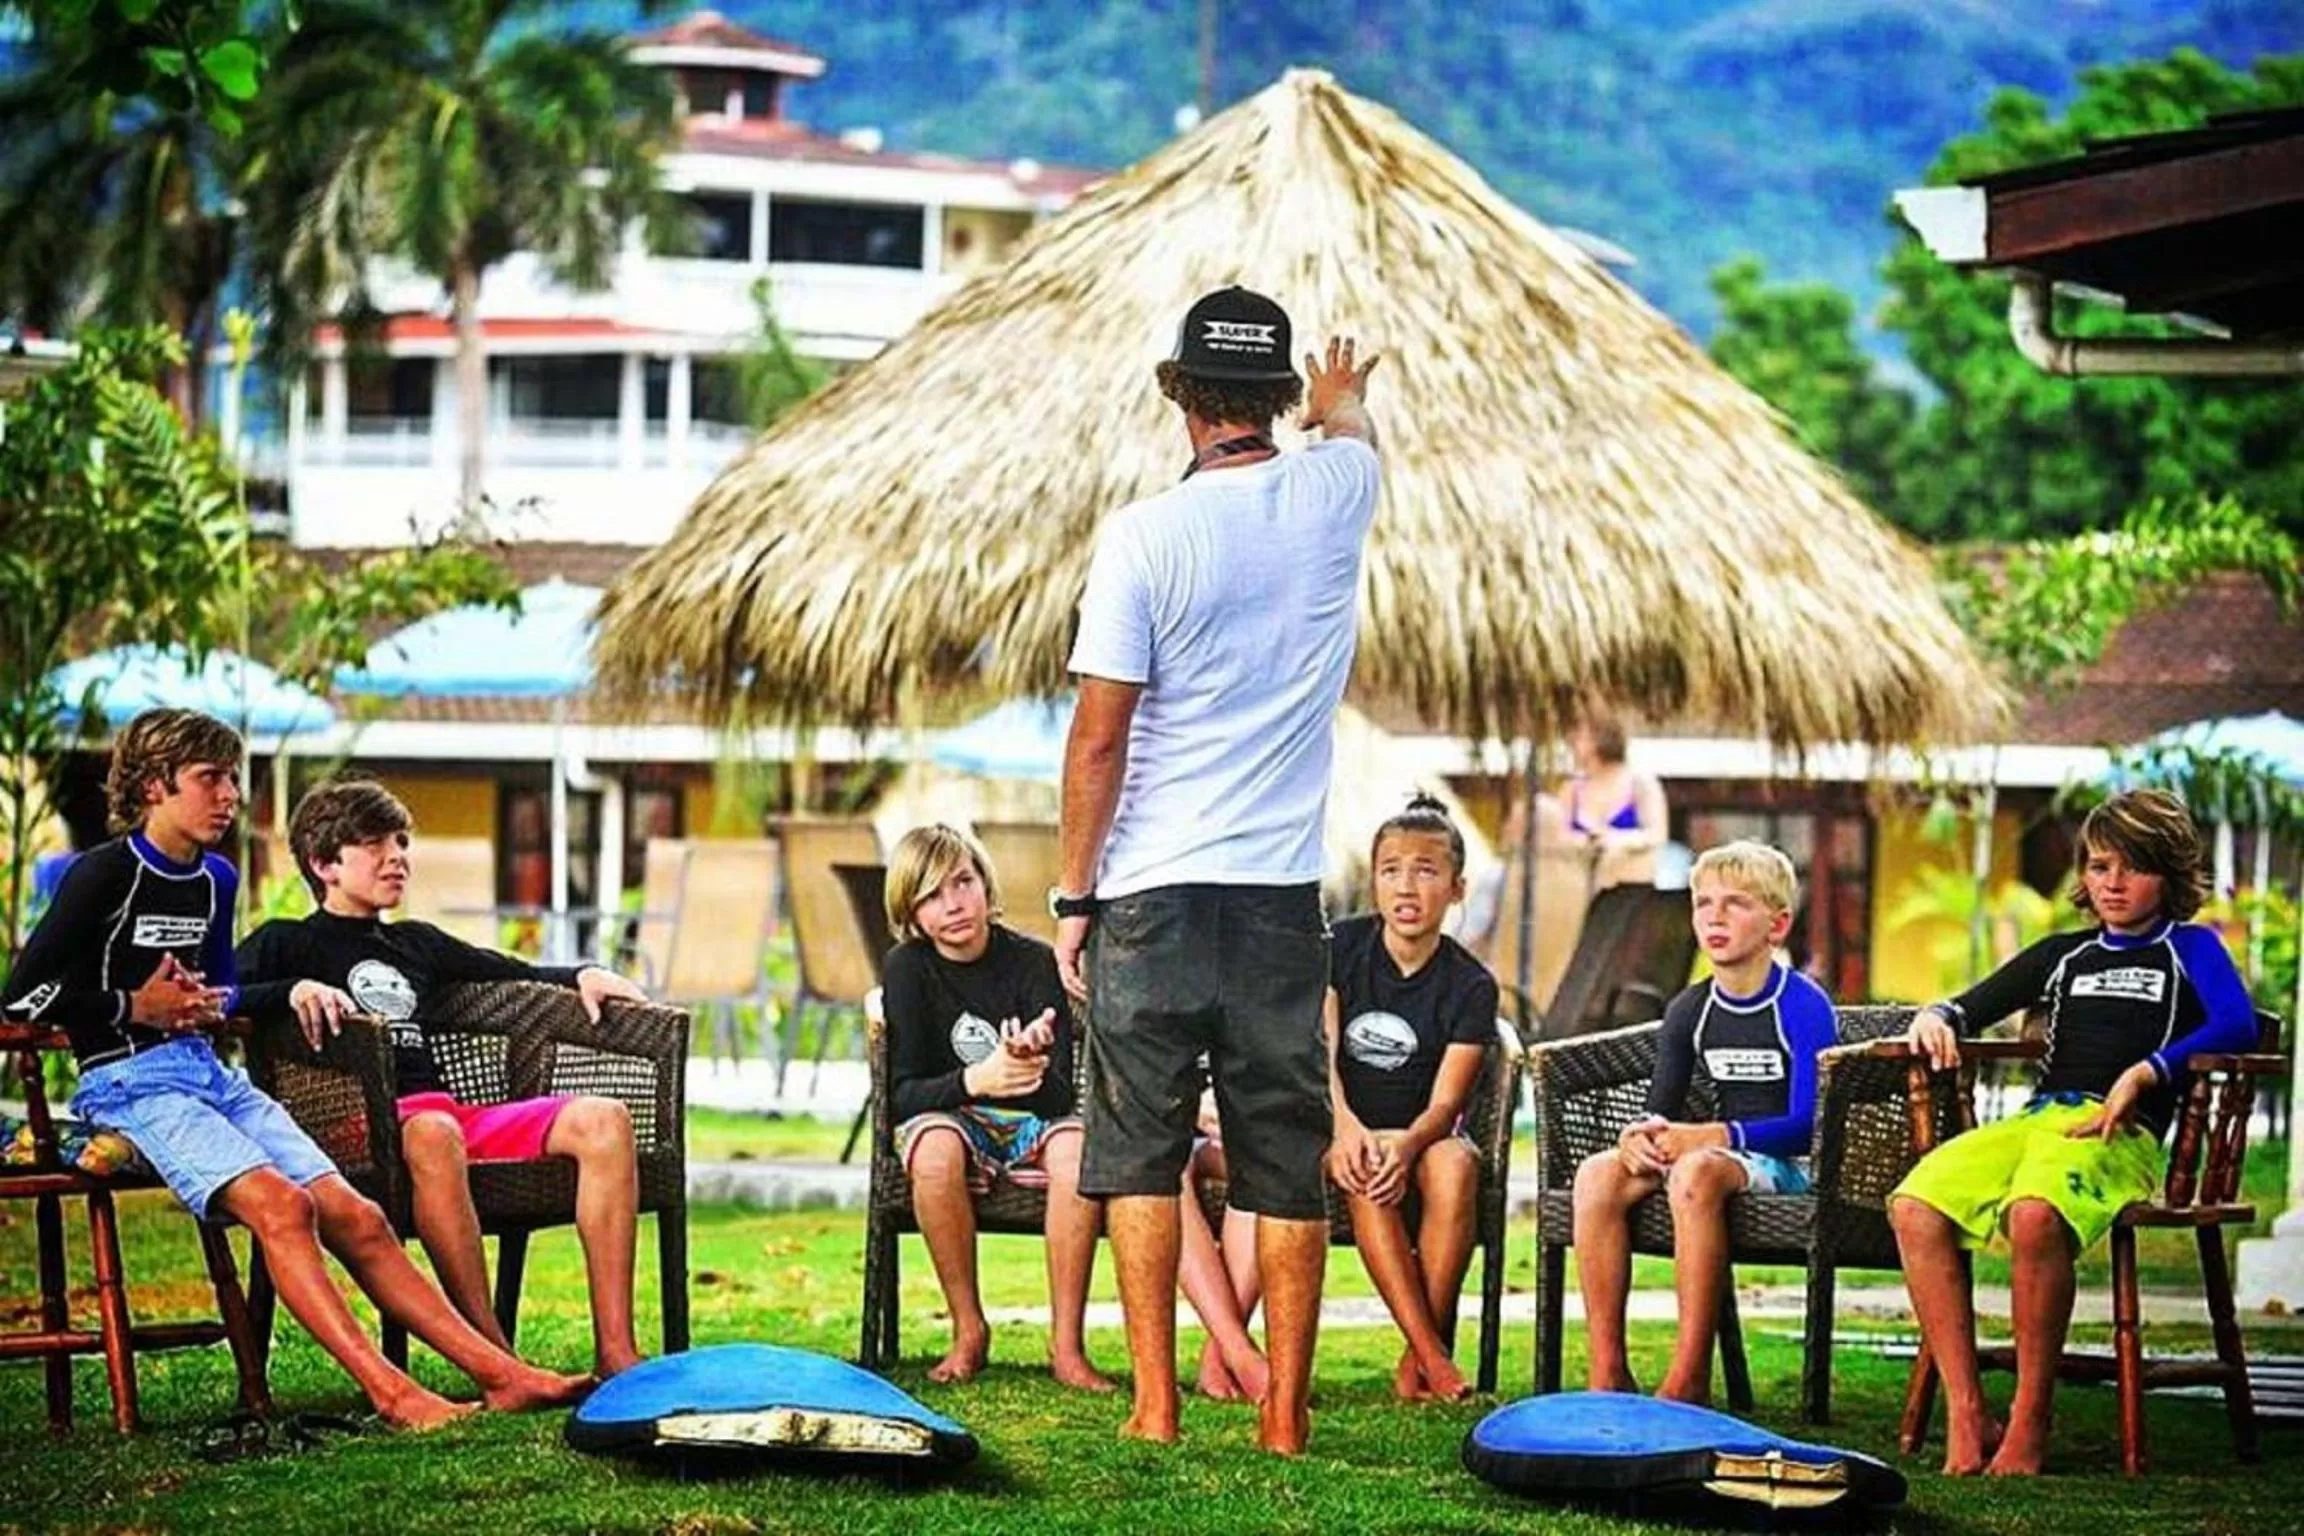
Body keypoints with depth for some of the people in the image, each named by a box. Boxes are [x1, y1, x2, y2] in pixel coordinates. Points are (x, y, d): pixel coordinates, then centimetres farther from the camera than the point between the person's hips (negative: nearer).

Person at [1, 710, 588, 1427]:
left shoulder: (215, 880, 18)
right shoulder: (103, 875, -5)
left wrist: (293, 990, 13)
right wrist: (133, 1007, -5)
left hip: (210, 1072, 8)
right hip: (132, 1084, -8)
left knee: (355, 1217, -7)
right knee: (279, 1201, -29)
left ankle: (499, 1373, -13)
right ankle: (388, 1390, -34)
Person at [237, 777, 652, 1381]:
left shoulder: (418, 944, 33)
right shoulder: (288, 943, 14)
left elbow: (520, 974, 41)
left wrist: (582, 975, 22)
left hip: (457, 1111, 7)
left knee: (603, 1119, -17)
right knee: (432, 1133, -42)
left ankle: (615, 1351, -26)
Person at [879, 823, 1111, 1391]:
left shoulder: (1033, 962, -10)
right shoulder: (908, 968, -7)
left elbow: (1061, 1094, -15)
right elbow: (902, 1093, -14)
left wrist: (1029, 1070, -39)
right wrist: (973, 1081, -33)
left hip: (1032, 1120, 0)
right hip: (951, 1117, 0)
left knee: (1076, 1147, -35)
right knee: (935, 1148, -36)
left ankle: (1066, 1344, -26)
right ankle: (969, 1332, -21)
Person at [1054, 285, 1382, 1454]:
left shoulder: (1145, 535, -8)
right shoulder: (1332, 499, 2)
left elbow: (1099, 738, -8)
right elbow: (1352, 429, 30)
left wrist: (1072, 895, 2)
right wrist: (1339, 398, 54)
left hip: (1154, 893, -2)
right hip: (1283, 894, 3)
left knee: (1140, 1151, 5)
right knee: (1286, 1162, 6)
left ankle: (1154, 1403, 2)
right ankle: (1285, 1414, 6)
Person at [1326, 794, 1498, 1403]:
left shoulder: (1470, 985, -3)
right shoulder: (1341, 947, -1)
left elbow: (1444, 1102, -11)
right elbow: (1319, 1056, -8)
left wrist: (1407, 1142, -34)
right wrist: (1345, 1127, -29)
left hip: (1424, 1133, 0)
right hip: (1341, 1127, 0)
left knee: (1455, 1165, -34)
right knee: (1367, 1178, -35)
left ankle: (1419, 1359, -27)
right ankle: (1430, 1353, -36)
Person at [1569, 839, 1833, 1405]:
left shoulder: (1804, 1005, -8)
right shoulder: (1689, 1010, 11)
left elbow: (1806, 1124, -16)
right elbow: (1661, 1109, 12)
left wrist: (1713, 1136, -25)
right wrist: (1640, 1135, -13)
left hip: (1779, 1166, -6)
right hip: (1712, 1150, 7)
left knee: (1696, 1172, -39)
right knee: (1597, 1173, -20)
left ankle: (1689, 1377, -36)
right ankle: (1608, 1373, -23)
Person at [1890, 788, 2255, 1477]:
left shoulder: (2190, 949, 13)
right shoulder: (2065, 954, 29)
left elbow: (2237, 1026, -6)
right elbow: (1970, 1008, 32)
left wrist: (2146, 1073, -17)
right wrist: (1934, 1018, 7)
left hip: (2121, 1134, -6)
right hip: (2036, 1117, 6)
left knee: (2035, 1215, -40)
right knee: (1915, 1205, -25)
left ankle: (2030, 1422, -29)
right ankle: (1966, 1414, -25)